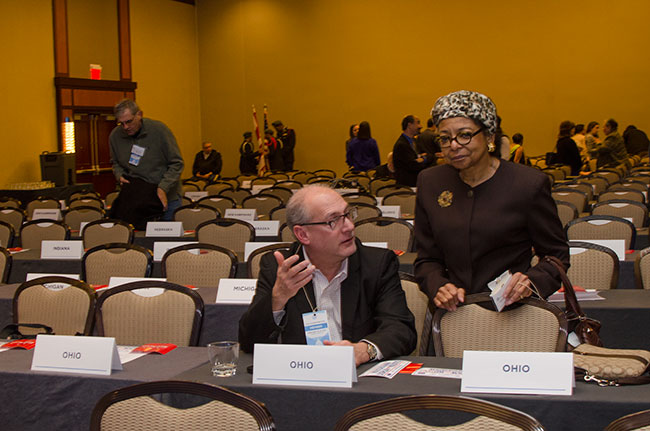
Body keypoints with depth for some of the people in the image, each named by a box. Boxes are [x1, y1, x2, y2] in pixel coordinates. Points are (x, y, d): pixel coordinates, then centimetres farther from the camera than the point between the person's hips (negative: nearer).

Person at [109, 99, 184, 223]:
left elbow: (176, 163, -10)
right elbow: (115, 163, 17)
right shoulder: (115, 136, -1)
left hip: (167, 198, -2)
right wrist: (119, 175, -6)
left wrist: (163, 187, -21)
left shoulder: (159, 130, -13)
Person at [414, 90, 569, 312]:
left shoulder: (530, 184, -3)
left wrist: (532, 282, -16)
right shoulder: (430, 183, 8)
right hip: (452, 312, 2)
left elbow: (557, 255, 4)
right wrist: (439, 288, -9)